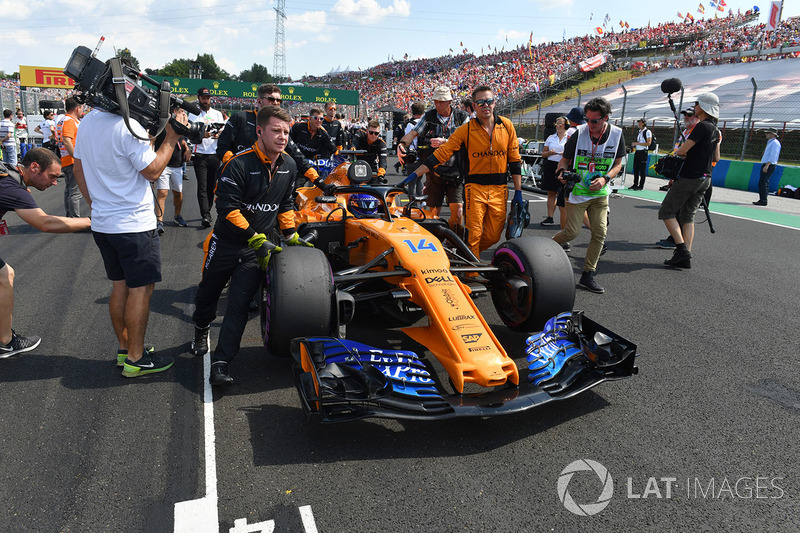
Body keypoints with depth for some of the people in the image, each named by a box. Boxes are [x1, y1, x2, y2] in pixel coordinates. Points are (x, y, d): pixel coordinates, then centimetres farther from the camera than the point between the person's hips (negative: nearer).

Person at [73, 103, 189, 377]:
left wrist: (96, 206, 21)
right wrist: (171, 139, -8)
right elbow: (152, 171, -15)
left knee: (120, 285, 16)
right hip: (134, 224, -8)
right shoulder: (127, 127, -20)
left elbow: (79, 170, 14)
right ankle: (135, 359, 7)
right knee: (141, 288, 1)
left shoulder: (86, 123, 7)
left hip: (102, 222, 8)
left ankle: (125, 349, 26)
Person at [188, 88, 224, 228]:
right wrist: (202, 134, -25)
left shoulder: (217, 114, 15)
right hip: (200, 155, -3)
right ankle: (205, 215, -15)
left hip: (215, 154, 3)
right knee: (202, 186, -10)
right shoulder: (193, 114, 6)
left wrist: (218, 134, -15)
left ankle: (207, 212, 22)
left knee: (212, 185, 7)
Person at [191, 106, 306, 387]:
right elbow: (228, 209, -23)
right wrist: (258, 240, -24)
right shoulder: (239, 165, -20)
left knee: (239, 303, -5)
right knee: (208, 292, 17)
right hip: (226, 244, -3)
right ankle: (201, 331, 49)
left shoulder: (288, 166, 0)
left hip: (257, 248, 3)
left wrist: (291, 236, 7)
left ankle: (221, 363, 0)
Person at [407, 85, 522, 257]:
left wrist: (518, 192, 6)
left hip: (499, 190, 3)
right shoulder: (466, 130, -3)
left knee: (493, 236, 5)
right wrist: (414, 175, -11)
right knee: (474, 235, -5)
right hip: (475, 187, -2)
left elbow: (514, 159, 9)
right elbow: (441, 153, -5)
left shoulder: (507, 126, 4)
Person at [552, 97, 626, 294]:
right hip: (577, 191, -3)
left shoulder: (616, 134, -3)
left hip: (600, 193, 3)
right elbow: (565, 159, 0)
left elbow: (618, 164, 5)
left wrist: (605, 178, -13)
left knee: (600, 233, -2)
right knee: (572, 232, -6)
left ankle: (587, 276, 8)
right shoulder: (579, 133, -10)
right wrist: (561, 171, -22)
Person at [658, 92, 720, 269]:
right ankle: (685, 258, 6)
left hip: (689, 177, -9)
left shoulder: (702, 126, -16)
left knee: (666, 212, -1)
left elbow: (682, 150, -20)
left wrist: (677, 152, 2)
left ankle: (682, 249, -11)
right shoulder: (715, 130, 13)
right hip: (705, 178, 9)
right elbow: (716, 158, 20)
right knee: (688, 216, 11)